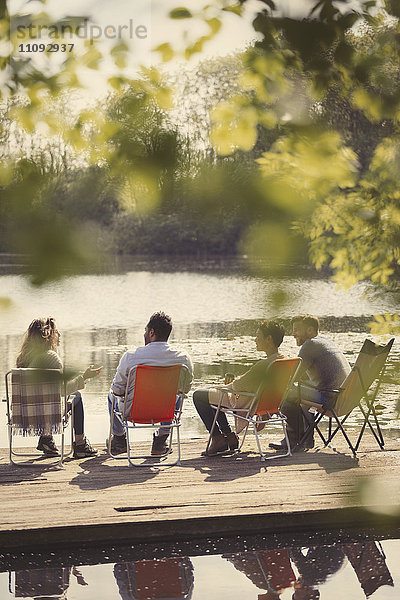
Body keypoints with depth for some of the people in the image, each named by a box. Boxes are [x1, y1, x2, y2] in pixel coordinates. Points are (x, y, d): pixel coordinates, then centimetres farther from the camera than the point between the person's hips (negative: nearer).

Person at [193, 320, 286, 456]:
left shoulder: (265, 364, -32)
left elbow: (239, 385, -25)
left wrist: (229, 385, -4)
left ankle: (218, 439, 7)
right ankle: (229, 435, 24)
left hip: (244, 402, -9)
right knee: (212, 391, 28)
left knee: (198, 396, 5)